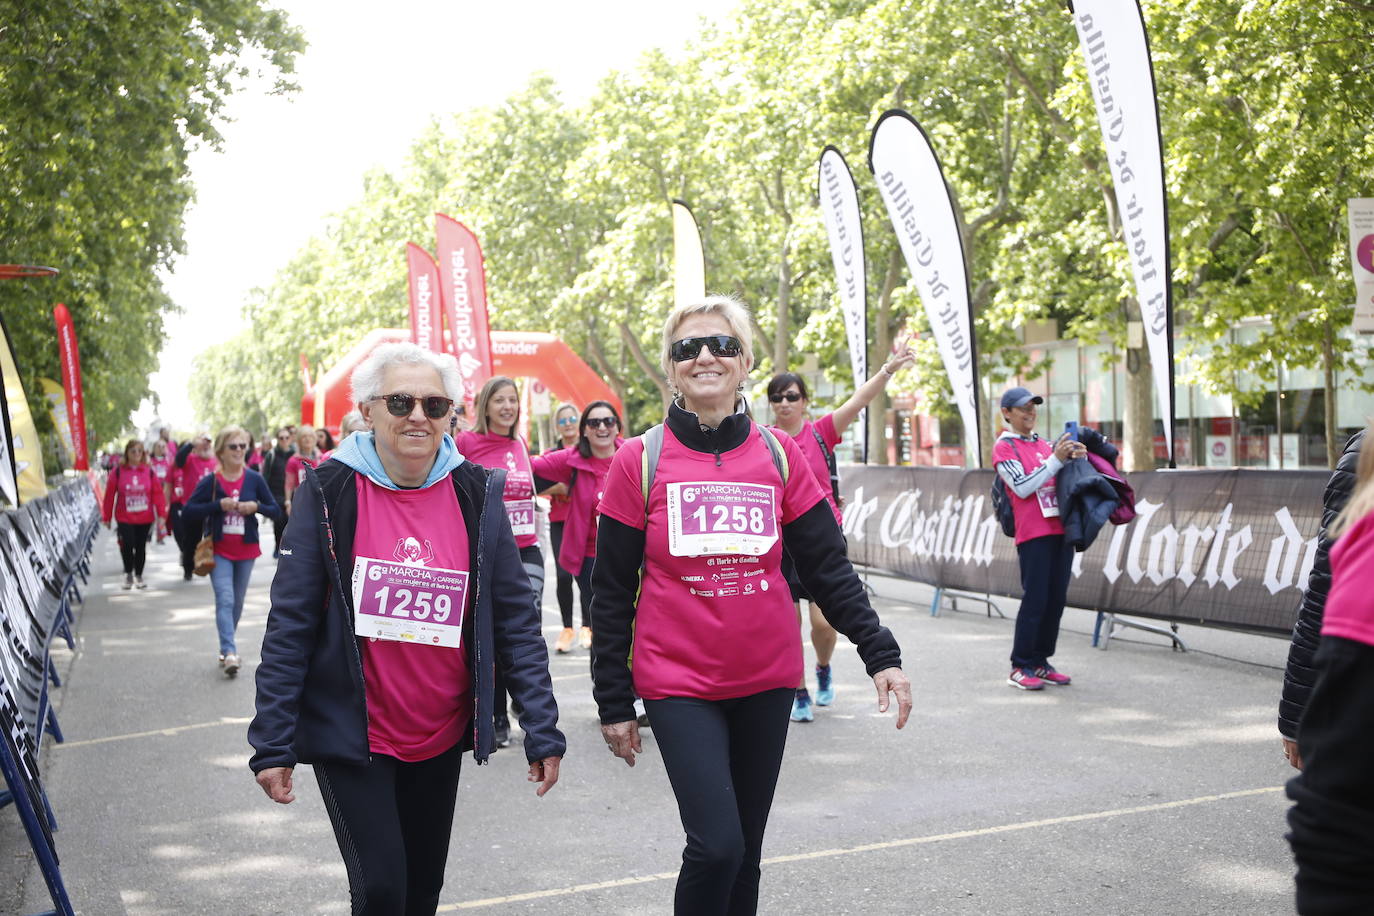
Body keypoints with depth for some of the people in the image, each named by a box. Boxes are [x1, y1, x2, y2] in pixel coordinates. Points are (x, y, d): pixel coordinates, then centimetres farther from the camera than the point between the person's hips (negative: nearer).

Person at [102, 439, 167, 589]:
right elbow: (110, 494, -1)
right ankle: (128, 574, 11)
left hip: (145, 518, 2)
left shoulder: (149, 471, 1)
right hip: (124, 518, -2)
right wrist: (107, 517, 0)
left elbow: (157, 493, 0)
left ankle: (139, 576, 25)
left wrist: (161, 514, -6)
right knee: (127, 544, -12)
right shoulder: (118, 471, -2)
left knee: (141, 546, 8)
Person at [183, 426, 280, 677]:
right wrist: (218, 505, -19)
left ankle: (226, 649, 26)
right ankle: (230, 652, -21)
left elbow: (276, 510, 2)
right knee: (225, 600, -14)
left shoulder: (254, 479, -1)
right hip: (219, 551, -2)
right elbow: (188, 511, -9)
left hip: (246, 550, 3)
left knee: (237, 602, 12)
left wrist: (256, 506, -18)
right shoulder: (210, 481, -5)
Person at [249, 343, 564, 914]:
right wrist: (274, 744, -10)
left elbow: (515, 618, -1)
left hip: (442, 738, 3)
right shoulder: (329, 492, -9)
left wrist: (542, 731, -6)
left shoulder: (476, 494, -3)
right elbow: (290, 625, -7)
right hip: (351, 736, -3)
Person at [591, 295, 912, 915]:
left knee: (744, 852, 11)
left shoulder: (778, 456, 3)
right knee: (717, 846, -14)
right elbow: (611, 591, -1)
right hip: (678, 684, -3)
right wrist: (614, 703, -1)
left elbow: (828, 566, 5)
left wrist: (880, 653, -4)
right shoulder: (640, 462, -4)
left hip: (767, 680, 3)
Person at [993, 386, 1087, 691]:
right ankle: (1020, 668, -3)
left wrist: (1076, 458, 0)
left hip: (1061, 529, 7)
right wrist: (1056, 459, -16)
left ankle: (1040, 663, 14)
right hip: (1033, 533, -7)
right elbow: (1023, 487, -12)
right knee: (1035, 600, -9)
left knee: (1056, 600, 7)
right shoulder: (1004, 447, -1)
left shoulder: (1044, 443, 18)